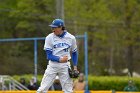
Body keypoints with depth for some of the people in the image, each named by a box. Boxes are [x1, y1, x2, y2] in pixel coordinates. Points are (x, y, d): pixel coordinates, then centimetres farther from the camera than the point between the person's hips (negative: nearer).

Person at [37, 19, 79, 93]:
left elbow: (74, 53, 14)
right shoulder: (49, 38, -4)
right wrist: (60, 59, -24)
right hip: (52, 65, -1)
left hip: (65, 66, 1)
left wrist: (75, 67, 5)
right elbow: (49, 56, -7)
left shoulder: (71, 38, 1)